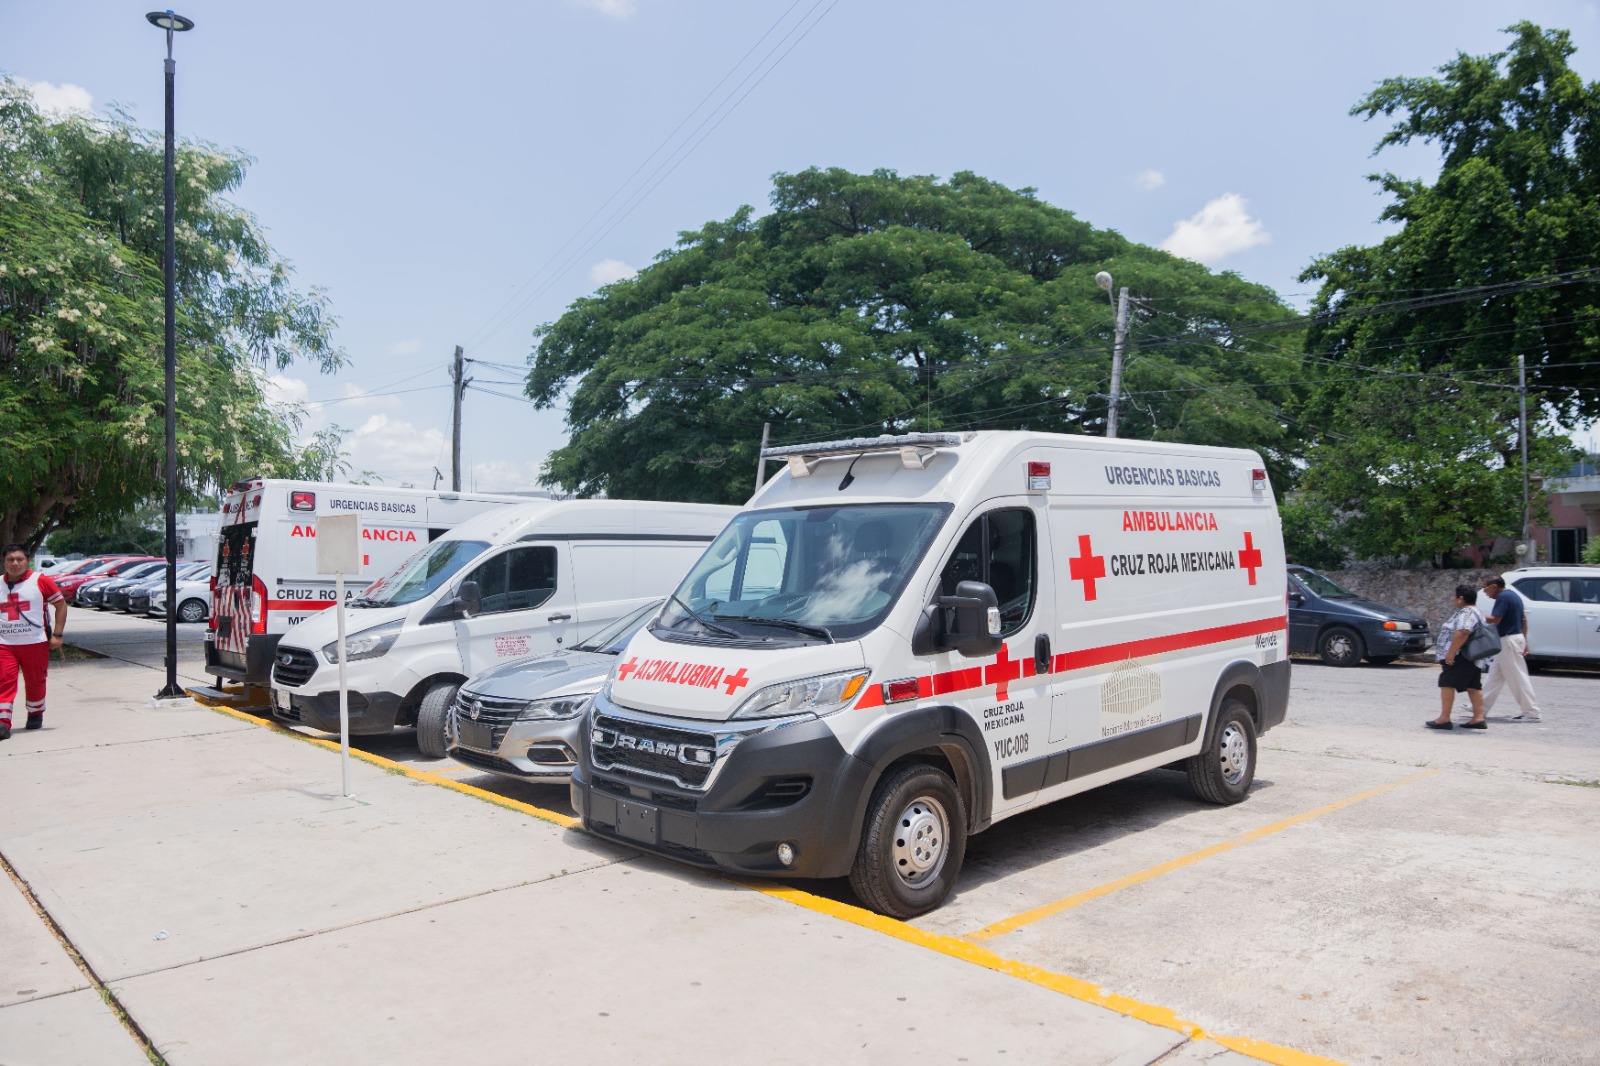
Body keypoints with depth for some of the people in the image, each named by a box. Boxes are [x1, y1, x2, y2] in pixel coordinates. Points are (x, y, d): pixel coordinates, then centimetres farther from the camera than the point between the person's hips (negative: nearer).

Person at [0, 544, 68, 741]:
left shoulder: (40, 581, -3)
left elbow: (61, 604, 0)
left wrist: (57, 634, -5)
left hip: (35, 643, -2)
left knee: (35, 682, 8)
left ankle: (35, 716, 28)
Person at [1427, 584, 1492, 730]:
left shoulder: (1466, 613, -16)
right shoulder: (1474, 613, 20)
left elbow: (1462, 632, -30)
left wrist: (1451, 652, -29)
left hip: (1461, 658, -11)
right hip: (1473, 658, 11)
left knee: (1447, 684, -8)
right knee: (1473, 686, 10)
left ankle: (1444, 719, -9)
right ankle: (1478, 718, 11)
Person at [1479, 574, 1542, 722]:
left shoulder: (1503, 597, -17)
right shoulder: (1514, 595, 14)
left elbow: (1495, 619, -24)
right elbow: (1524, 620, 17)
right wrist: (1524, 641, 20)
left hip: (1508, 641, -11)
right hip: (1517, 637, 11)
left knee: (1518, 677, -5)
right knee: (1496, 676, 14)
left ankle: (1531, 712, -2)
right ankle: (1482, 707, 20)